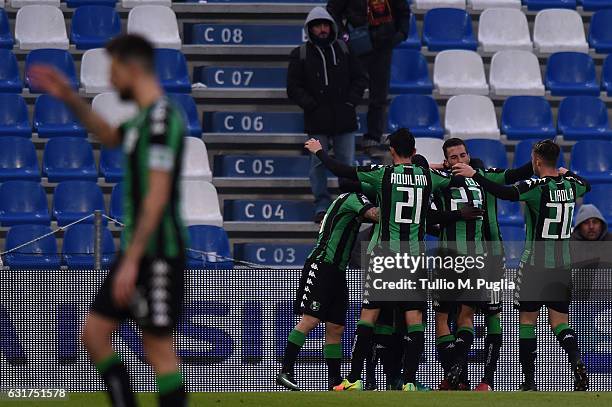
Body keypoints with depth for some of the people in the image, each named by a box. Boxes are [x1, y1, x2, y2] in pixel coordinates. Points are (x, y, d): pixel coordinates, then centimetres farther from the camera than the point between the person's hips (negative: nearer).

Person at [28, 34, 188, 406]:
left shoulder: (162, 118, -17)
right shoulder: (145, 117, 13)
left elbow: (157, 197, -23)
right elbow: (110, 137, 37)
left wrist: (131, 260, -23)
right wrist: (70, 99, 26)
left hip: (158, 253, -10)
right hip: (138, 250, 10)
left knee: (158, 348, -5)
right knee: (95, 333, 11)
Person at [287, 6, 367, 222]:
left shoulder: (344, 50, 8)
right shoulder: (300, 55, 2)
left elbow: (360, 78, 13)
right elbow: (293, 88, 1)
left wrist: (351, 101, 0)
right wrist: (312, 105, -8)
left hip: (344, 117, 2)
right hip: (317, 120, -2)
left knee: (346, 163, 4)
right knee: (318, 163, -1)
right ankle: (322, 205, 6)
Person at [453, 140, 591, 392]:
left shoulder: (537, 187, -15)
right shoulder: (571, 184, 4)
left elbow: (506, 193, -31)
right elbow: (586, 186, 29)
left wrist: (475, 175, -27)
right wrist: (568, 173, 47)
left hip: (535, 264, -5)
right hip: (562, 265, 5)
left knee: (527, 321, 6)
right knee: (560, 322, 8)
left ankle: (529, 381, 4)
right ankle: (577, 364, -19)